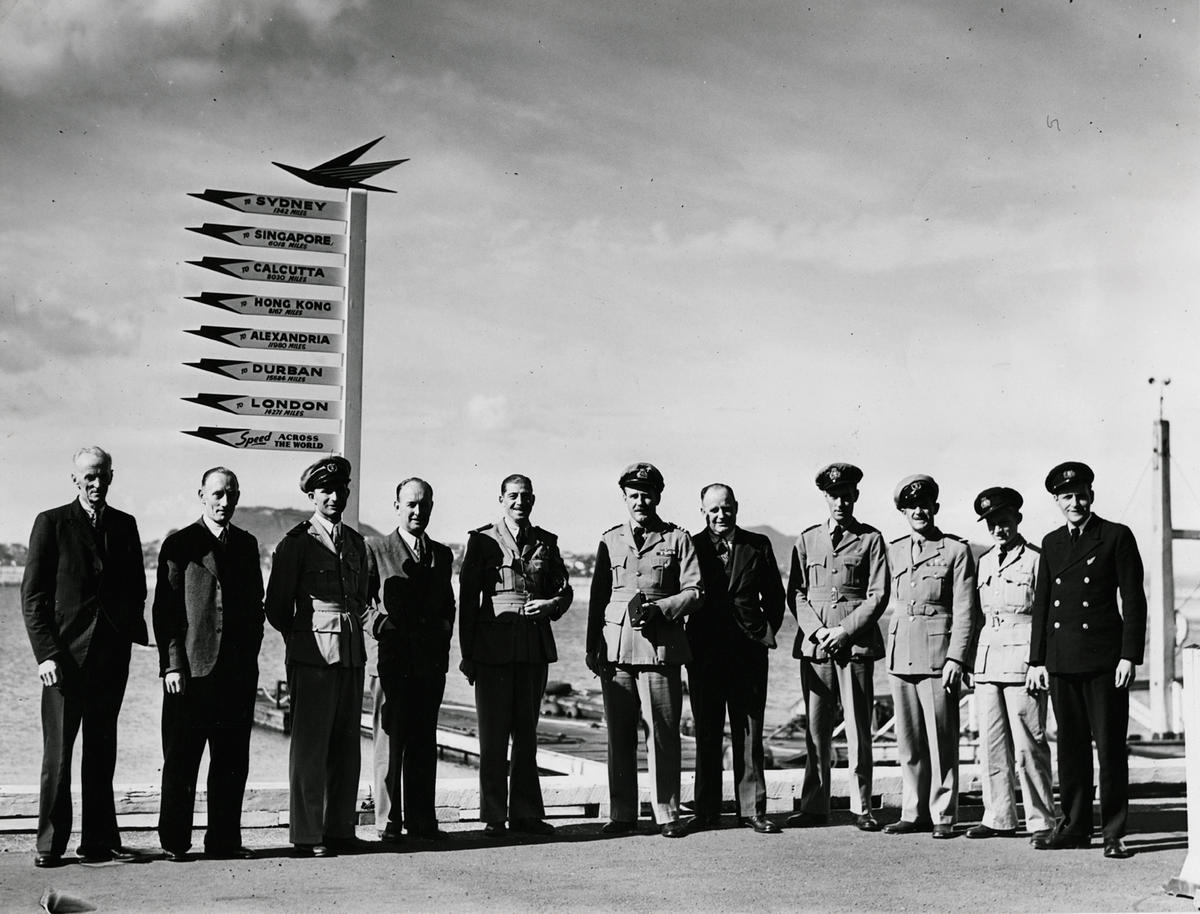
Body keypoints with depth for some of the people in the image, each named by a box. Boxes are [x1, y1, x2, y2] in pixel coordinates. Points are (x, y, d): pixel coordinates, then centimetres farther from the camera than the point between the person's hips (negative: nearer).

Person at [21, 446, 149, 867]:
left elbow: (137, 590, 16)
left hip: (111, 655, 4)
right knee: (57, 751, -1)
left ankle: (99, 841, 14)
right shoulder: (51, 524, 0)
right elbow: (32, 595, -3)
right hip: (65, 655, -4)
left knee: (102, 751, 9)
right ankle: (50, 843, 6)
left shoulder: (124, 525, 12)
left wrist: (132, 637, 1)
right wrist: (45, 653, -11)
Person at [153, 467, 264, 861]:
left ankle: (224, 839, 14)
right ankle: (174, 841, 9)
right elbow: (164, 610, -3)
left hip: (238, 670, 5)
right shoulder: (180, 544, 0)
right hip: (192, 668, -4)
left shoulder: (246, 544, 14)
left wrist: (251, 660, 8)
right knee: (181, 759, 1)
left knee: (232, 760, 7)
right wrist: (172, 664, -11)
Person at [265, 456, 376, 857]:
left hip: (352, 653, 6)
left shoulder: (355, 542, 15)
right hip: (312, 654, -6)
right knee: (310, 745, -5)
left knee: (347, 745, 8)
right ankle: (307, 834, -1)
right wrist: (300, 637, 4)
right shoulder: (296, 542, -3)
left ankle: (340, 828, 16)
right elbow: (277, 606, -1)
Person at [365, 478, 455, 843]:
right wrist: (384, 628, -14)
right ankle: (388, 822, 3)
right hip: (392, 658, -4)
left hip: (430, 661, 4)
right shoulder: (375, 549, 2)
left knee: (424, 744, 8)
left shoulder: (442, 554, 16)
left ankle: (422, 819, 13)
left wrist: (442, 631, 6)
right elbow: (363, 601, -1)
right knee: (389, 741, -2)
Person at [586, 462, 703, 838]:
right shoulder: (610, 540, 14)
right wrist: (592, 647, 9)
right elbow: (597, 596, 15)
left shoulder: (677, 539, 7)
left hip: (660, 647, -2)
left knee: (664, 734, -3)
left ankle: (668, 814, 4)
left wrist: (659, 608, -12)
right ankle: (622, 815, 10)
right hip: (615, 648, 2)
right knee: (619, 735, 3)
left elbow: (695, 591, 3)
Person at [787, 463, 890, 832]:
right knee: (816, 729, 2)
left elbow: (879, 595, -1)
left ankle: (862, 808, 5)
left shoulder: (870, 539, 5)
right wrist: (817, 630, -6)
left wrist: (845, 631, -10)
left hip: (856, 643, -2)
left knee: (858, 729, -1)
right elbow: (795, 594, 10)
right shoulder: (807, 539, 13)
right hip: (814, 645, 2)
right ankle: (814, 806, 7)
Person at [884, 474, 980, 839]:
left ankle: (943, 815, 4)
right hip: (900, 655, 5)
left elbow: (965, 611, -3)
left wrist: (956, 658, -11)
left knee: (941, 740, -3)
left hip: (938, 655, -4)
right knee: (908, 740, 7)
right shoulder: (893, 551, 14)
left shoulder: (956, 551, 1)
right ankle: (913, 812, 14)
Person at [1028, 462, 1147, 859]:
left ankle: (1114, 833, 3)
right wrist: (1037, 659, 11)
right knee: (1070, 747, 8)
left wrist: (1129, 656, -10)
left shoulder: (1117, 536, 0)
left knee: (1110, 746, -2)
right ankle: (1075, 826, 16)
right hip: (1061, 661, 4)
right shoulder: (1051, 543, 14)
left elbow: (1134, 600, -3)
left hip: (1104, 660, -4)